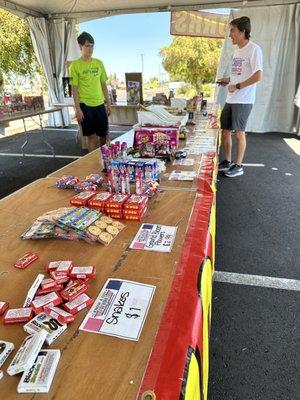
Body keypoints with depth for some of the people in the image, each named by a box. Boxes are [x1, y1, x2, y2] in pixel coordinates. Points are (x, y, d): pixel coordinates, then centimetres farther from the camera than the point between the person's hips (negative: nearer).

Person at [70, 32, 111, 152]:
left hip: (100, 104, 4)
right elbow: (74, 88, -5)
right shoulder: (75, 65, -3)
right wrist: (77, 108, -11)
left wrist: (108, 103, 8)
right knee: (91, 136, 2)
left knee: (104, 134, 9)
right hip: (85, 106, -4)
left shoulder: (99, 63, 9)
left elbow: (104, 85, 12)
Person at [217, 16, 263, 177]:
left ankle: (238, 165, 13)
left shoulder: (254, 49, -10)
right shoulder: (237, 50, 16)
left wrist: (237, 86, -16)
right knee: (225, 131, 9)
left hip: (243, 101, -8)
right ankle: (227, 161, 24)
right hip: (230, 99, 8)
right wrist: (228, 80, 9)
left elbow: (258, 76, -18)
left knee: (239, 133, 0)